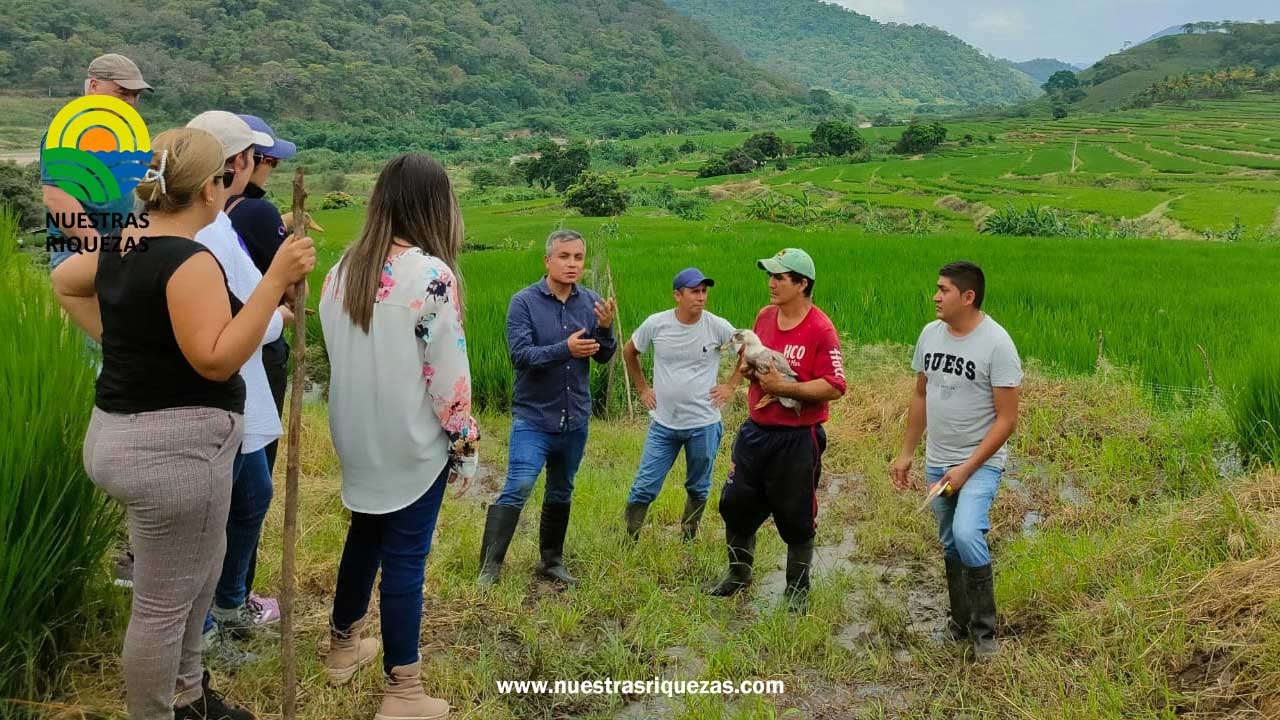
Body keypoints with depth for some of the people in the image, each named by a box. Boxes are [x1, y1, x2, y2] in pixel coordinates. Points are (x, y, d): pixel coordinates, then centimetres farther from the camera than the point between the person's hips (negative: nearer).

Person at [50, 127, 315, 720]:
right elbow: (217, 360, -27)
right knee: (164, 603, 5)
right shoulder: (191, 261, -21)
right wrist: (277, 279, -27)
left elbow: (62, 281, 25)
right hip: (173, 447, -10)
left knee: (198, 575, 26)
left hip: (125, 433, 10)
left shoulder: (122, 247, 8)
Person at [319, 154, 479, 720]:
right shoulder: (431, 275, -19)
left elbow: (337, 350, 11)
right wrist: (464, 447, -6)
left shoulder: (344, 267, 2)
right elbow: (449, 375, -17)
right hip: (411, 443, -7)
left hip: (356, 436, 7)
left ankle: (343, 648, 41)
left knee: (365, 535, 24)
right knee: (404, 559, 2)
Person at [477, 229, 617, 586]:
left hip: (575, 420, 4)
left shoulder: (591, 302, 1)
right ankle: (490, 564, -6)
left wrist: (605, 329, -20)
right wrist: (565, 349, -32)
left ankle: (552, 562, 30)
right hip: (533, 418, -4)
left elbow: (604, 357, 0)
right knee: (518, 487, -15)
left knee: (561, 494, 15)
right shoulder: (524, 302, -9)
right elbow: (520, 355, -19)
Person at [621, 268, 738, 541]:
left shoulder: (718, 327, -9)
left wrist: (731, 386, 2)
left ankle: (688, 543, 33)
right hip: (663, 424, 0)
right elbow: (629, 352, 12)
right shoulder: (656, 324, -6)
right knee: (643, 489, -1)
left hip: (704, 425, 0)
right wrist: (642, 388, 9)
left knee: (698, 489, 15)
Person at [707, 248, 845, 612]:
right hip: (755, 431, 7)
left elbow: (834, 387, -20)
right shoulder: (764, 316, 6)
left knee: (796, 519, 7)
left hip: (797, 438, -7)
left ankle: (797, 589, 27)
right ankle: (738, 572, 38)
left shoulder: (821, 329, -16)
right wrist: (748, 367, -3)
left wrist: (783, 386, -23)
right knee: (735, 503, 15)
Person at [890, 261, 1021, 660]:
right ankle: (961, 620, 32)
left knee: (966, 534, -23)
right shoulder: (930, 333, 3)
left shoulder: (997, 344, -16)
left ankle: (984, 628, -5)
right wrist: (906, 454, 12)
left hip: (981, 462, -6)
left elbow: (1006, 419, -15)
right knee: (950, 544, 14)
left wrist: (967, 469, -19)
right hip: (937, 461, 6)